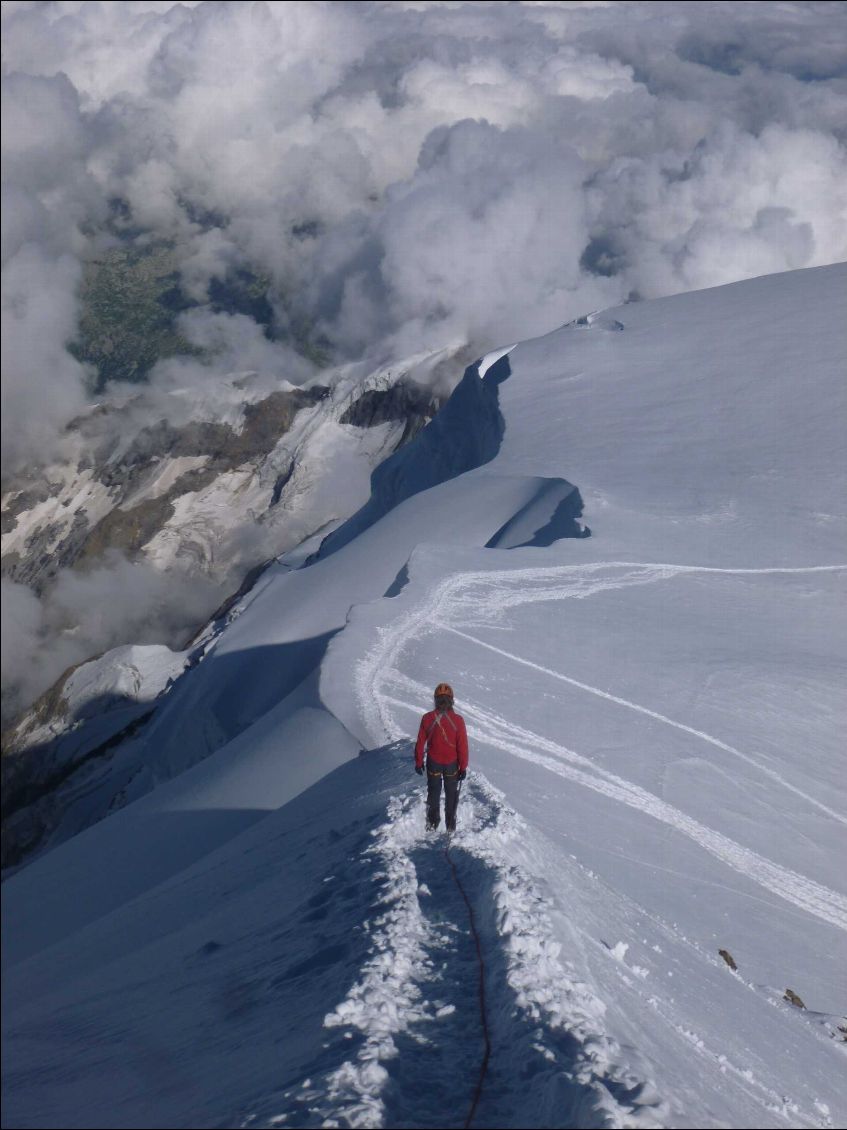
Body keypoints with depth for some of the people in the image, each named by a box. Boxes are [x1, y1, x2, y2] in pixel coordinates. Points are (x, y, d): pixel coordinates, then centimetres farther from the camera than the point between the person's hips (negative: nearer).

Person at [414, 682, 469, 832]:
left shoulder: (427, 719, -18)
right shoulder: (458, 720, -20)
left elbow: (420, 743, -8)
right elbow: (462, 746, -14)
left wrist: (418, 762, 6)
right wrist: (463, 767, -2)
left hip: (433, 762, 0)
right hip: (452, 763, 0)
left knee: (433, 792, 21)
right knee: (451, 793, 20)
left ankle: (432, 824, 29)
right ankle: (451, 825, 29)